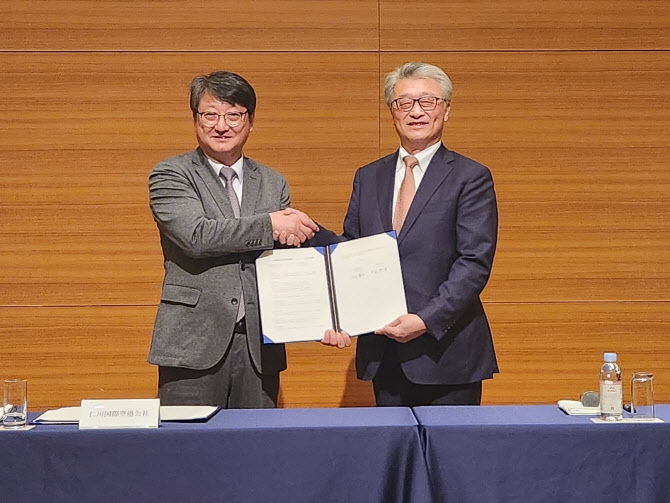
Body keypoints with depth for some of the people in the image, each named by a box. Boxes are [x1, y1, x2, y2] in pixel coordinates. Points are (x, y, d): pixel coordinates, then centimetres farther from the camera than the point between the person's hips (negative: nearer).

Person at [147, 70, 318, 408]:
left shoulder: (273, 184, 15)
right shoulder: (170, 175, 2)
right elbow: (197, 235, -15)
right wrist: (270, 224, -11)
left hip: (259, 349, 4)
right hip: (193, 346, -3)